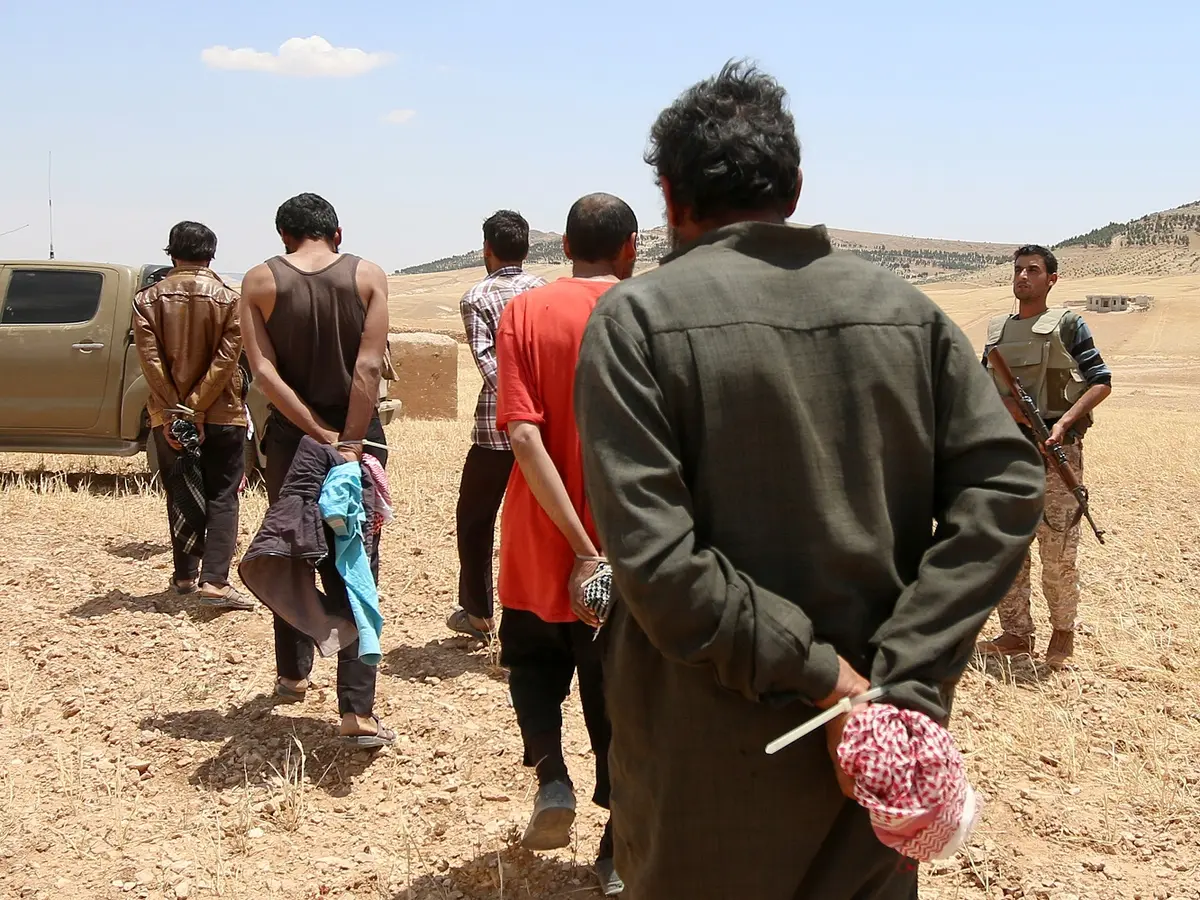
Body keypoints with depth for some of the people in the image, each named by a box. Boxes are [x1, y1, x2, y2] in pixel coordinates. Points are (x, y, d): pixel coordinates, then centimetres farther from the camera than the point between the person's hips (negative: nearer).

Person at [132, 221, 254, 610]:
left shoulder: (148, 298, 0)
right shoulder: (229, 299, -4)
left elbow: (150, 358, -8)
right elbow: (226, 359, -12)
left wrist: (173, 410, -10)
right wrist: (197, 409, -12)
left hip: (168, 416, 2)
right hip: (222, 415, -2)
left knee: (180, 496, 14)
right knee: (221, 497, 1)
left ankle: (185, 576, 20)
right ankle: (215, 581, -11)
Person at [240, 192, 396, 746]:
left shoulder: (260, 280, -2)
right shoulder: (368, 275, -4)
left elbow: (264, 372, -12)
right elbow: (368, 367, -15)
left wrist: (321, 437, -14)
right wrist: (349, 445, -16)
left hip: (290, 434, 1)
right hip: (359, 432, -1)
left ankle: (293, 674, 35)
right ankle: (357, 710, -6)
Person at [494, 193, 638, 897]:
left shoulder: (526, 313, -5)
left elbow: (525, 435, -17)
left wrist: (581, 546, -19)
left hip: (541, 546, 0)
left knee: (534, 659, 27)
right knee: (617, 696, 14)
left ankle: (552, 777, 9)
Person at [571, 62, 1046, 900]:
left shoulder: (638, 317, -11)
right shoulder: (906, 311, 1)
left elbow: (651, 555, -20)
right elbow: (1005, 483, -7)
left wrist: (815, 673, -15)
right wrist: (908, 685, -13)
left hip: (715, 760, -3)